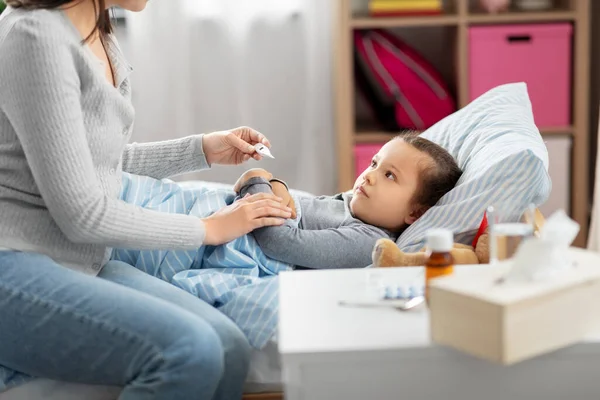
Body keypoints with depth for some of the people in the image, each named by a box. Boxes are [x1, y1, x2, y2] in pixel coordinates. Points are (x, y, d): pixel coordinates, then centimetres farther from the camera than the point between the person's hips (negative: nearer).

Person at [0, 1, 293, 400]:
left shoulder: (98, 36, 11)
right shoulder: (36, 36, -16)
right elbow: (81, 213, -17)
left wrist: (203, 149, 17)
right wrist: (208, 228, -8)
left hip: (83, 262, 9)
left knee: (228, 348, -13)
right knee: (187, 350, -27)